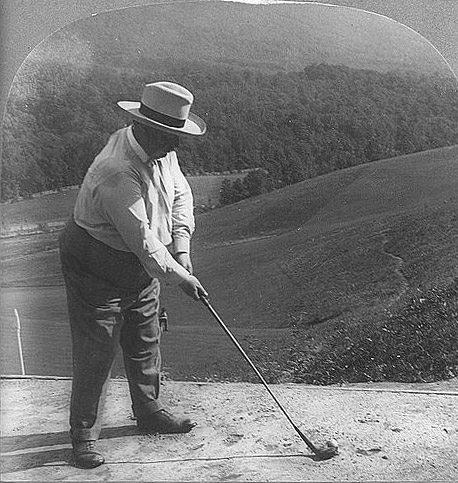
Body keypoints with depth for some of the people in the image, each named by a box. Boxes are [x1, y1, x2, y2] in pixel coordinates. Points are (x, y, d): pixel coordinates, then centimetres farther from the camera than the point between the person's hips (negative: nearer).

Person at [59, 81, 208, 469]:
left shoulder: (161, 150, -4)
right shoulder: (118, 173, -33)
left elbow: (181, 195, 9)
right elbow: (143, 242, -29)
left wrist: (181, 247, -3)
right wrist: (181, 277, -17)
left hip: (141, 266, 9)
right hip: (97, 268, -8)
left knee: (146, 342, 18)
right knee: (96, 353, 0)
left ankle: (149, 411, 38)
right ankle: (84, 434, 18)